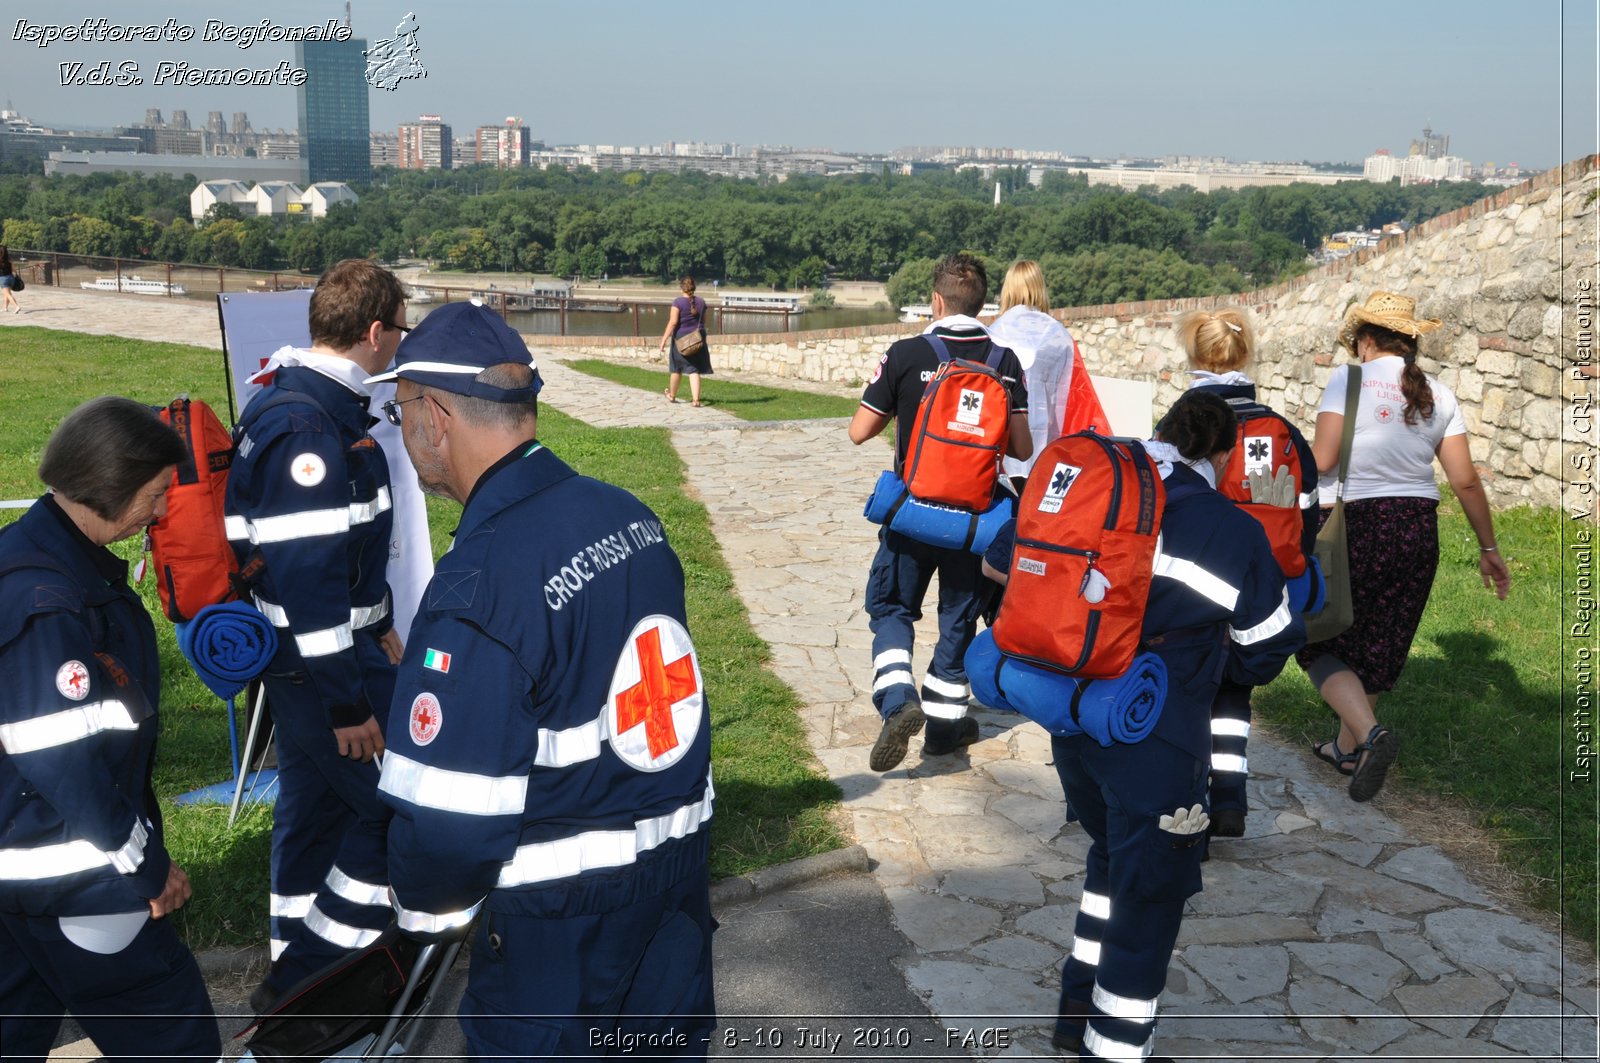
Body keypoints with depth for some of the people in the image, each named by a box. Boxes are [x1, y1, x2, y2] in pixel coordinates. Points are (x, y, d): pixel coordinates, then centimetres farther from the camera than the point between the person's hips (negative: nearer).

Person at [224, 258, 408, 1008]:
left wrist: (377, 629, 23)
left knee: (317, 801, 20)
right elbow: (308, 575, -26)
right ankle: (307, 977, 11)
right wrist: (348, 703, -21)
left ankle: (298, 972, 35)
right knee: (396, 806, 0)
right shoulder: (308, 426, -25)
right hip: (319, 664, -10)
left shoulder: (306, 400, 9)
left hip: (306, 655, 10)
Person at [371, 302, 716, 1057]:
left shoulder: (481, 581, -25)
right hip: (681, 856, 7)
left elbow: (447, 804, -21)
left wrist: (430, 909, -1)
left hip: (566, 911, -7)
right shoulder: (628, 516, -2)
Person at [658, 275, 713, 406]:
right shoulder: (701, 302, 3)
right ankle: (696, 399, -8)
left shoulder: (678, 302, -12)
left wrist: (664, 340, -15)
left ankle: (672, 395, 31)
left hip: (681, 339, -3)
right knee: (694, 370, 2)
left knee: (677, 369, 14)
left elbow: (672, 323, -17)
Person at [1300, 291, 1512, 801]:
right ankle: (1347, 749, 30)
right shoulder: (1439, 396, 6)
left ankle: (1369, 734, -17)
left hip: (1357, 525, -5)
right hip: (1419, 529, 6)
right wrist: (1489, 548, 11)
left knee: (1321, 640, 5)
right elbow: (1466, 480, 4)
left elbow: (1322, 458, -17)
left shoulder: (1350, 378, -8)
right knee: (1378, 644, 18)